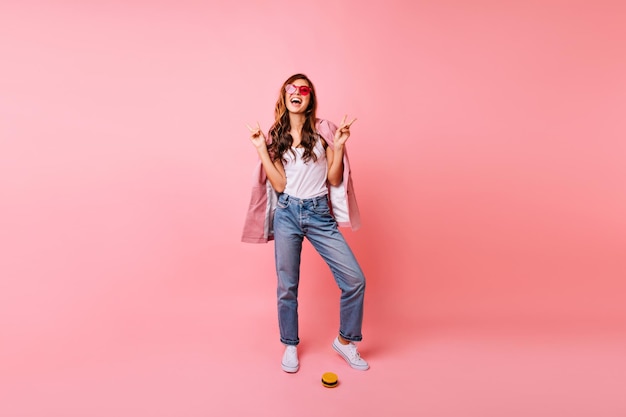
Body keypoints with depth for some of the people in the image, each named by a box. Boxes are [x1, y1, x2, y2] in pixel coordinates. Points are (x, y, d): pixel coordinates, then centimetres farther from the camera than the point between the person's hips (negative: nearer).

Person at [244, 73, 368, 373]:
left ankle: (345, 341, 17)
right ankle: (290, 346, 30)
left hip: (319, 214, 0)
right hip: (287, 213, 1)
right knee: (287, 286, 8)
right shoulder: (275, 137, 6)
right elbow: (279, 185, -4)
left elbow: (334, 180, 1)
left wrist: (338, 146, -10)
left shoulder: (324, 131, 2)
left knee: (355, 279, -6)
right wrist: (261, 149, -6)